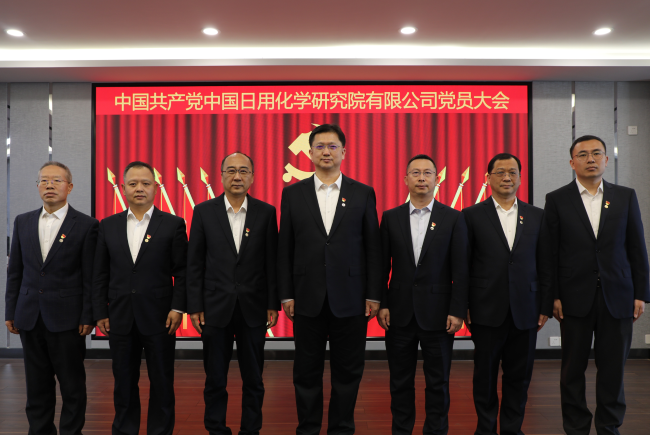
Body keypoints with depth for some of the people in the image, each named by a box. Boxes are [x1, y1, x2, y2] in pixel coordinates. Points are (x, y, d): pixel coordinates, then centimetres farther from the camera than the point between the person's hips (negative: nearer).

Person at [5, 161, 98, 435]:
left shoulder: (86, 225, -5)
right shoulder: (22, 222, 9)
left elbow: (91, 277, -5)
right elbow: (15, 271, 12)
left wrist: (88, 317, -8)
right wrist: (10, 312, 8)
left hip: (66, 318, -4)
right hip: (30, 317, 4)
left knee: (72, 386, 5)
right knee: (37, 385, 14)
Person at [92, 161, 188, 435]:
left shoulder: (173, 225, 0)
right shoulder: (108, 226, 8)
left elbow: (182, 271, -2)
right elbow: (100, 274, 9)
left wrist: (177, 308, -10)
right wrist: (100, 312, 3)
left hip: (159, 317, -2)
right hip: (120, 318, 3)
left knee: (162, 382, 7)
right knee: (124, 382, 13)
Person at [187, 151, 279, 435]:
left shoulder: (266, 212, 1)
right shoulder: (204, 212, 1)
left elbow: (272, 261, 2)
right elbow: (194, 263, 1)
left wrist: (273, 304, -1)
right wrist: (194, 306, -2)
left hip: (253, 308, 0)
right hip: (216, 308, 0)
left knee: (253, 379, 11)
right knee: (215, 379, 11)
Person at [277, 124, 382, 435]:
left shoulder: (363, 193, 3)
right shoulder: (292, 194, 5)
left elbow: (373, 248, 2)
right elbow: (284, 248, 4)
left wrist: (374, 295, -2)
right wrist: (286, 294, -1)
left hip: (350, 298, 0)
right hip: (308, 298, 1)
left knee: (348, 371, 10)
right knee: (307, 371, 11)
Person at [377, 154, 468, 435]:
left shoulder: (453, 219, 0)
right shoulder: (391, 218, 4)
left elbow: (460, 270, -2)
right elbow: (382, 266, 4)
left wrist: (457, 311, -7)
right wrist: (382, 305, -2)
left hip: (437, 314, -1)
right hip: (400, 313, 2)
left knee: (438, 381, 10)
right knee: (400, 380, 12)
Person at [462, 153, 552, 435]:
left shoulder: (537, 216, 8)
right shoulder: (472, 216, 0)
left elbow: (544, 265, 8)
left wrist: (546, 307, 3)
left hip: (525, 313, 2)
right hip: (487, 313, -2)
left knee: (519, 377, 11)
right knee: (485, 375, 9)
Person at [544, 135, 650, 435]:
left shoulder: (626, 196, 7)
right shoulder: (557, 199, 1)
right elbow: (551, 253, -1)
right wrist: (553, 297, -5)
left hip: (617, 297, 2)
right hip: (576, 298, -1)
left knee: (613, 368, 9)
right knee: (573, 369, 7)